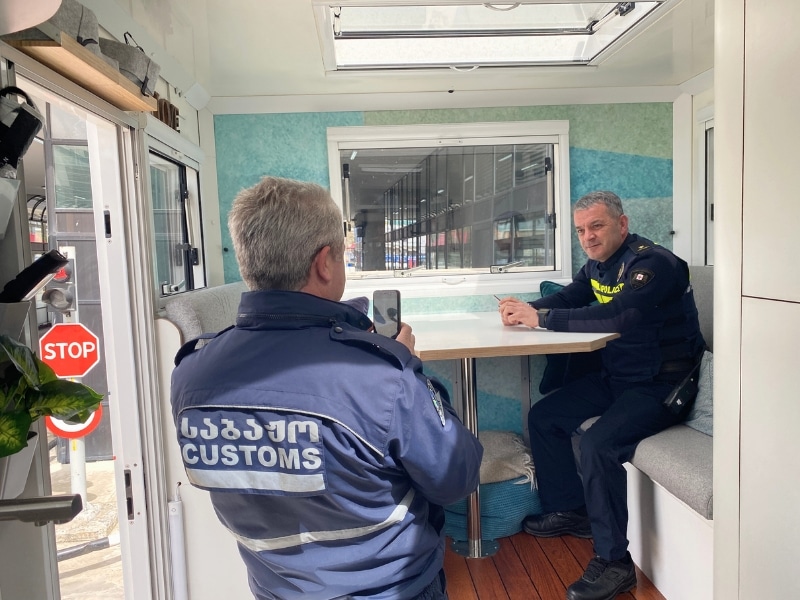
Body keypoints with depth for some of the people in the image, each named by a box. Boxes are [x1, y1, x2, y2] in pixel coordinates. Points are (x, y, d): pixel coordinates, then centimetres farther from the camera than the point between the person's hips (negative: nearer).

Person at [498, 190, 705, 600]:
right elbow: (566, 298, 11)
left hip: (660, 385, -9)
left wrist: (542, 318, -32)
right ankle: (568, 511, 22)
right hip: (615, 377, 9)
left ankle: (614, 562, -13)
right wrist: (524, 310, -12)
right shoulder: (597, 265, 8)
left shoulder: (652, 262, -20)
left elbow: (619, 316, -35)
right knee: (543, 417, 10)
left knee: (596, 445, -29)